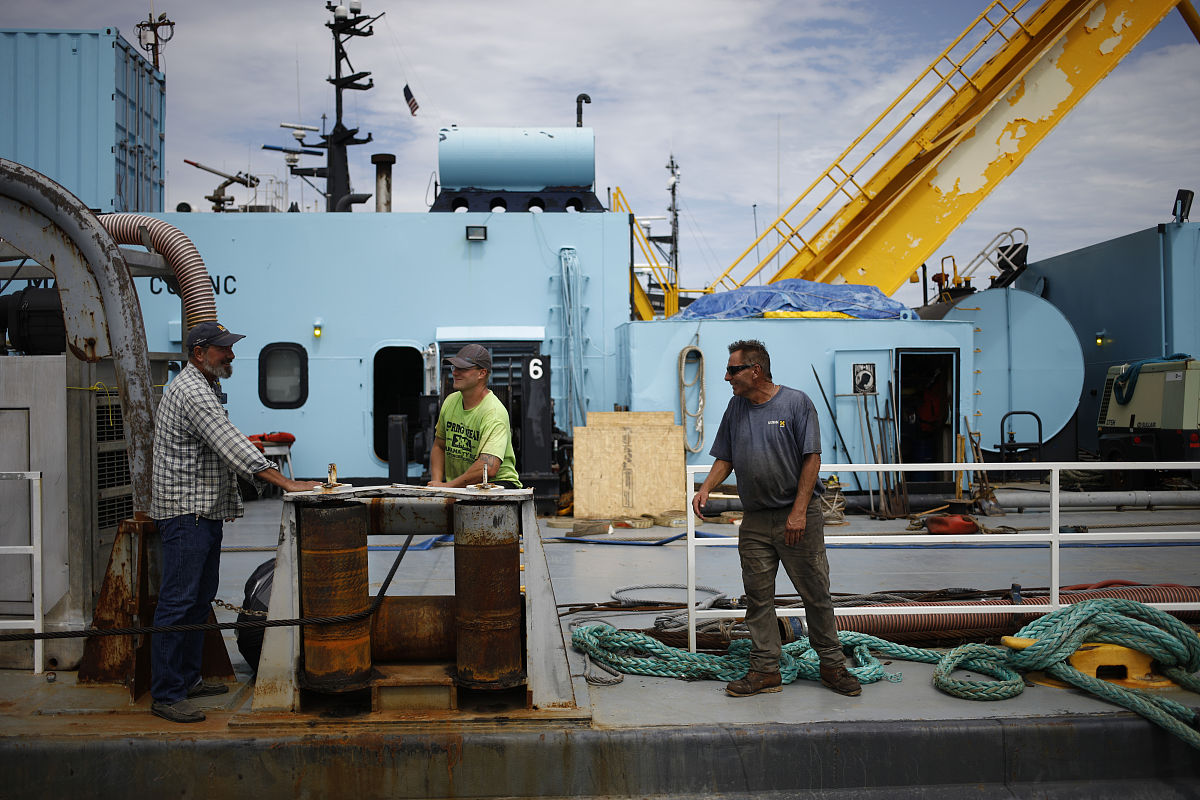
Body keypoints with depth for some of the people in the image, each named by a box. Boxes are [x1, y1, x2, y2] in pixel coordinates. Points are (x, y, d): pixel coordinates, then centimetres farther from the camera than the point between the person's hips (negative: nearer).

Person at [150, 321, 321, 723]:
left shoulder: (203, 387, 19)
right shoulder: (192, 392, -15)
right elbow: (231, 445, -24)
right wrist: (286, 483, -26)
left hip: (205, 511, 11)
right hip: (186, 512, -11)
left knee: (199, 599, 14)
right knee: (178, 602, -9)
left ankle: (187, 678, 23)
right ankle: (166, 695, -6)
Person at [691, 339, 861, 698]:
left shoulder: (796, 403, -6)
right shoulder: (736, 407, 9)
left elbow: (812, 459, -9)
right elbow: (725, 459, 14)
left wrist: (799, 512, -15)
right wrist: (705, 489, -4)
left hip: (798, 517, -4)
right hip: (754, 521, 5)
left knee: (816, 594, 3)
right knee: (758, 597, 5)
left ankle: (832, 665, 16)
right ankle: (765, 669, 13)